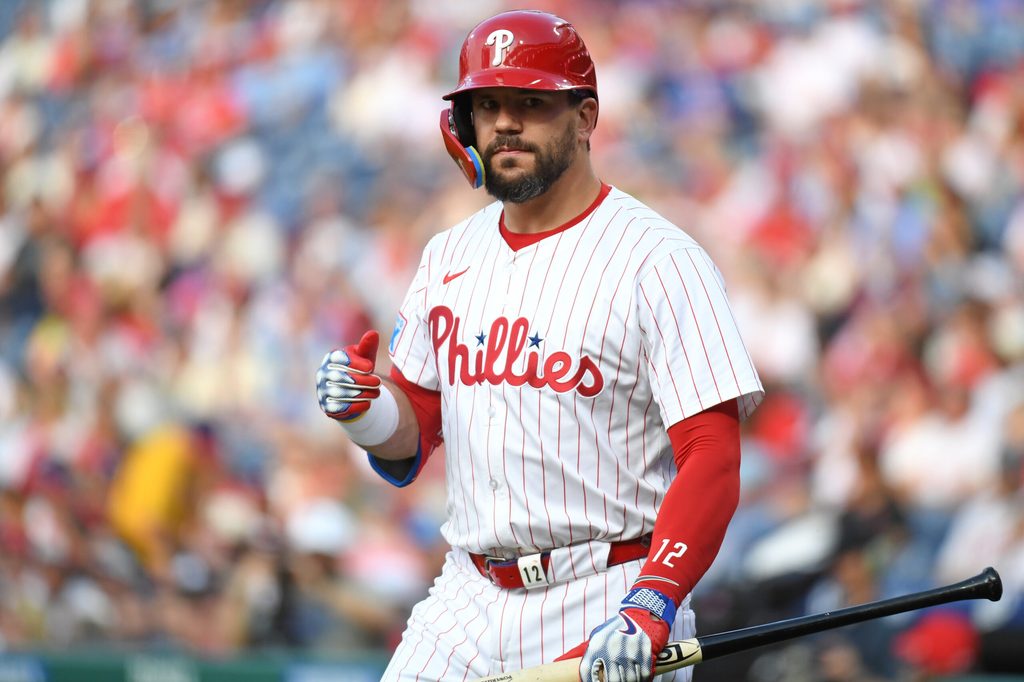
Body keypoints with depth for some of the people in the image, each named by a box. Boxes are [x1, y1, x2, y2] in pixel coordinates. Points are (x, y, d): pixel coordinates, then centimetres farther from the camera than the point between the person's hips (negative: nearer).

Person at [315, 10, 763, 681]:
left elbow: (712, 461, -15)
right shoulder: (450, 255, 12)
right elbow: (412, 440, 18)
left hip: (602, 610, -5)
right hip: (467, 599, 5)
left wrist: (649, 608, -27)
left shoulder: (660, 260, -8)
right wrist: (366, 409, -5)